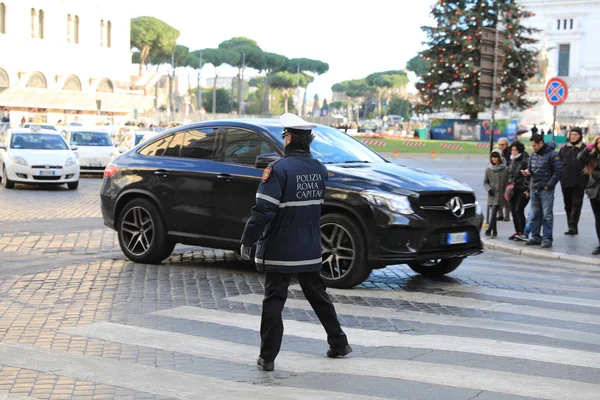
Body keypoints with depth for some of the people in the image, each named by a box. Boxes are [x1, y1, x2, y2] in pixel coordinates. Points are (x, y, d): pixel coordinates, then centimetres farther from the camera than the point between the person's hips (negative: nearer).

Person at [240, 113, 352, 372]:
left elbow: (263, 209, -20)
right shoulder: (319, 169, 4)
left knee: (273, 300, 1)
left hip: (279, 251, -6)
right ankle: (339, 343, 26)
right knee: (318, 296, 19)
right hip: (310, 250, 6)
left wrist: (247, 240, -14)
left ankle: (267, 357, 3)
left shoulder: (279, 169, -17)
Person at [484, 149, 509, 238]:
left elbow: (508, 182, 1)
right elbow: (485, 182, 12)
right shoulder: (488, 170, 5)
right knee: (493, 213, 8)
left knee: (493, 213, -15)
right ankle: (494, 231, 16)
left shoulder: (505, 170, -4)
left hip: (500, 194, -3)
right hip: (492, 195, 3)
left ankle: (489, 230, -16)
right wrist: (489, 189, -5)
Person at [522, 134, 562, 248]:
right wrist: (528, 171, -2)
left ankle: (547, 239, 0)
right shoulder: (533, 155, 12)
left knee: (547, 216, -3)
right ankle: (535, 237, 19)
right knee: (535, 215, 11)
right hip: (534, 189, 7)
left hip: (546, 190, -7)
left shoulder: (552, 155, -9)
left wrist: (549, 185, -14)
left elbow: (558, 171, -11)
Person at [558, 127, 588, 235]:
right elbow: (558, 164, 13)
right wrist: (559, 177, 5)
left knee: (576, 205, -6)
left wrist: (587, 183, -9)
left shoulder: (585, 149, -3)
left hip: (579, 184, -5)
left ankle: (573, 226, -9)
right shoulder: (564, 148, 9)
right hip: (565, 182, 5)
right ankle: (572, 227, 18)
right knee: (568, 205, 10)